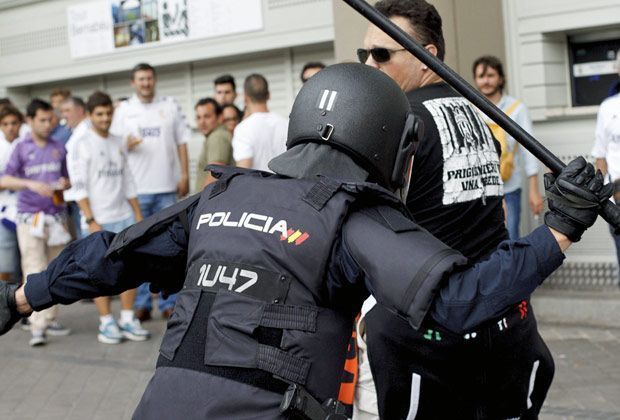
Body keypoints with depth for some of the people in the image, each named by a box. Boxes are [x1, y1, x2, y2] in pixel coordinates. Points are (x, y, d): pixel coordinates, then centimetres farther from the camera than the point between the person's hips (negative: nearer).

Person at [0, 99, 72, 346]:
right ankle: (38, 327, -11)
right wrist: (31, 184, -21)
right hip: (30, 217, -4)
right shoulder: (21, 148, 0)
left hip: (56, 217, 4)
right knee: (35, 272, -9)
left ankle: (51, 319, 18)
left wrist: (64, 184, -4)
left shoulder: (59, 149, 10)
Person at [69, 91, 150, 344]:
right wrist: (90, 220, -15)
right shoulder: (82, 145, -4)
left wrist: (138, 214, 13)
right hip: (99, 220, -5)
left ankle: (127, 319, 13)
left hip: (124, 217, 5)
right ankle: (106, 323, 7)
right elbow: (79, 187, -10)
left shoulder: (118, 144, 13)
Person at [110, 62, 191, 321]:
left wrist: (185, 175, 1)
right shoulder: (123, 110, 6)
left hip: (167, 188, 1)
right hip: (135, 189, -1)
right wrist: (126, 146, -16)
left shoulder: (170, 106, 9)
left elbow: (182, 142, 9)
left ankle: (169, 302, 9)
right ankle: (141, 303, 8)